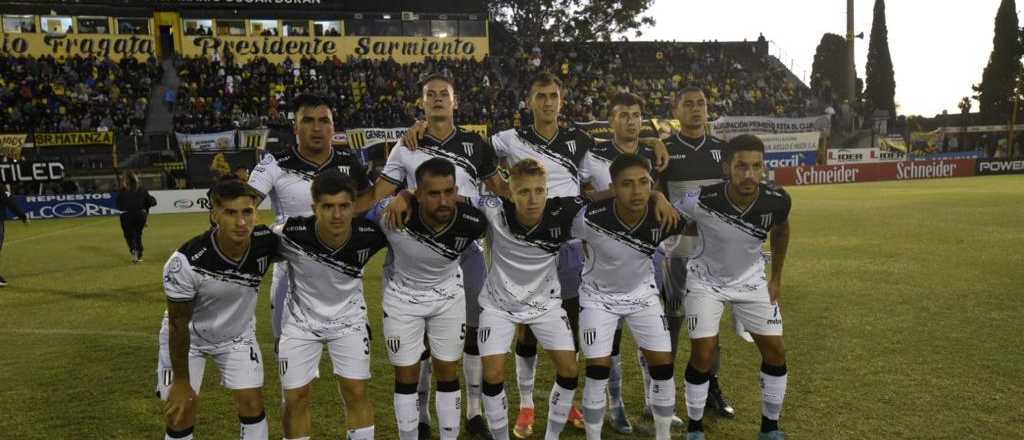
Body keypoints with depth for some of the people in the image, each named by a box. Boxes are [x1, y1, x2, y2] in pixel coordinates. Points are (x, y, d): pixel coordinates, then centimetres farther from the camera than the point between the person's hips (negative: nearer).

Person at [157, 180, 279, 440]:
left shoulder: (267, 242, -28)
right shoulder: (185, 262, -35)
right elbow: (179, 324, -21)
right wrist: (181, 383, -15)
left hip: (238, 333, 3)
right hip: (188, 335, -2)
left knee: (252, 404, -1)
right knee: (180, 413, -2)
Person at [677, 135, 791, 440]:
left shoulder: (777, 201, -22)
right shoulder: (701, 201, -33)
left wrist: (776, 277, 6)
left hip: (752, 280, 3)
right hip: (706, 280, -3)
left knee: (775, 352, 3)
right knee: (703, 354, -9)